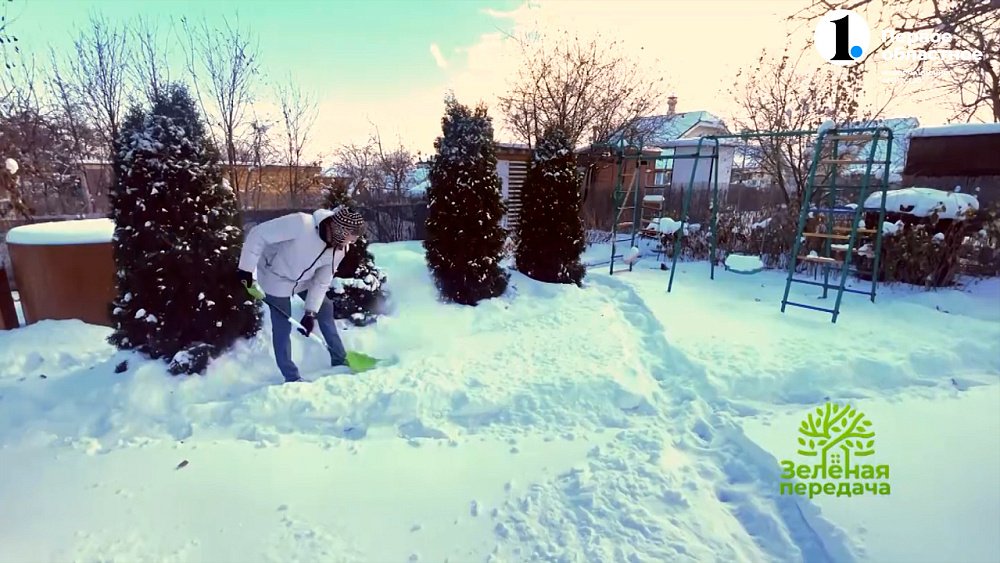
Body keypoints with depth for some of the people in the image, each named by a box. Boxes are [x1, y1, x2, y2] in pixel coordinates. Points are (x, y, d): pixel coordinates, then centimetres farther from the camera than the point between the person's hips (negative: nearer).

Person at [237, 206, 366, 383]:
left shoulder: (339, 250, -17)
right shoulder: (301, 223, -38)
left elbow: (321, 282, -11)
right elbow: (258, 234, -30)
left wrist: (311, 312, -16)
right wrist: (247, 268, -26)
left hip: (304, 280, 6)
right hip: (276, 278, -6)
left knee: (325, 310, 10)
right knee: (283, 328, -2)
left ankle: (340, 361, 26)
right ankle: (291, 377, 15)